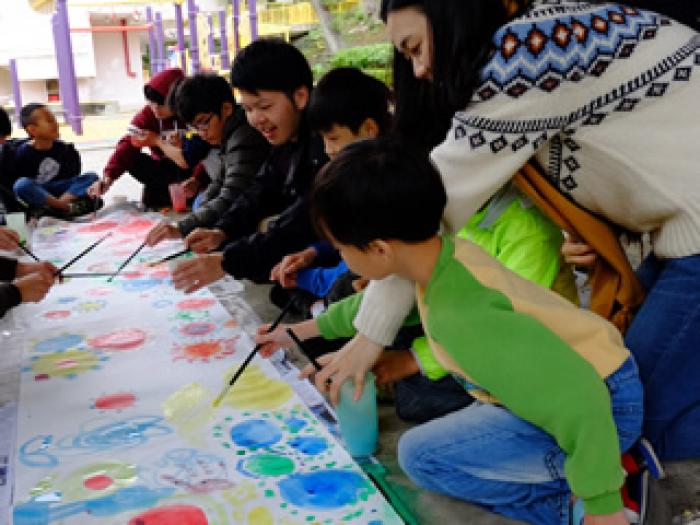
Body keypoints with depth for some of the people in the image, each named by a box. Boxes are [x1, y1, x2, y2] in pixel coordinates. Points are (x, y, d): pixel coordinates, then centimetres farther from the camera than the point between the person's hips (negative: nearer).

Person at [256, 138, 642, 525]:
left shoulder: (460, 316, -32)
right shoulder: (440, 254, -4)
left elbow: (575, 396, -34)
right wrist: (302, 330, 27)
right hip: (584, 384, 8)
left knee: (421, 455, -4)